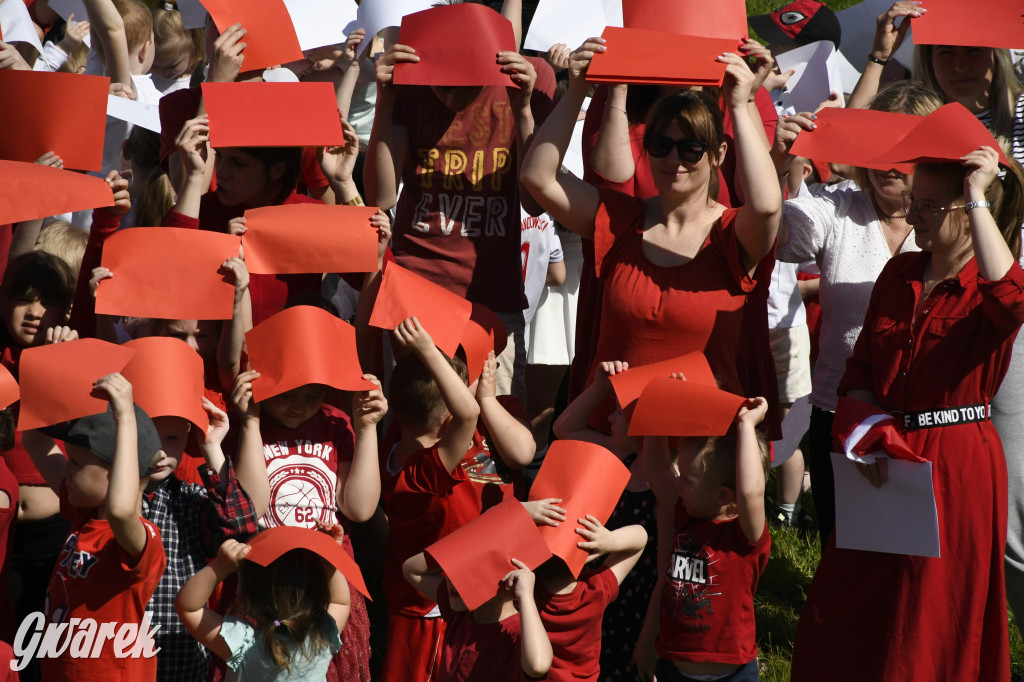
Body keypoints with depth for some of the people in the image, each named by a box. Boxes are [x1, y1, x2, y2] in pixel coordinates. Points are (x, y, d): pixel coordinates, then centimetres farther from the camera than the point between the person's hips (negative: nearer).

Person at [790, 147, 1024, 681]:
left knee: (934, 621, 5)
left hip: (957, 462, -6)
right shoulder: (900, 273, 8)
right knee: (849, 609, 11)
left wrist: (977, 196, -31)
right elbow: (861, 367, 11)